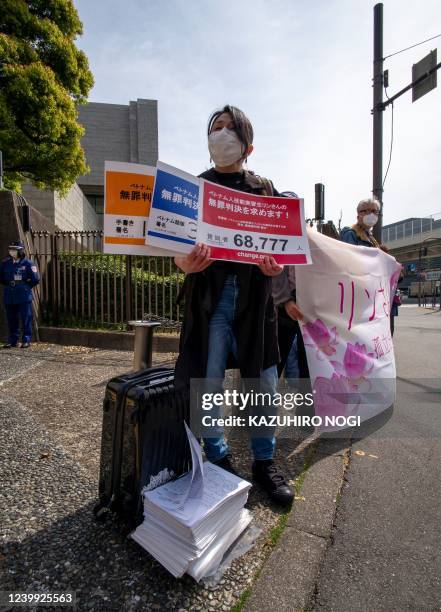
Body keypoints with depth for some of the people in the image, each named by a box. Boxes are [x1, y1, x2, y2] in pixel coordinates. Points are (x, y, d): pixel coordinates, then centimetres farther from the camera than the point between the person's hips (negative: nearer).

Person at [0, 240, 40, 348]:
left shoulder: (28, 263, -6)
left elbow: (35, 279, -6)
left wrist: (26, 286, 2)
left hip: (24, 296, -5)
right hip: (9, 296, 5)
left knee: (26, 319, -1)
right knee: (11, 319, 11)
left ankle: (26, 340, 8)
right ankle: (13, 340, 20)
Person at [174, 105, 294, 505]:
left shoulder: (265, 189, 15)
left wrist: (274, 263, -13)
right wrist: (186, 264, -19)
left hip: (254, 296, 1)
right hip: (208, 295, 0)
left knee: (265, 383, 3)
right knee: (209, 384, 2)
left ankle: (265, 462, 24)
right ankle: (218, 461, 24)